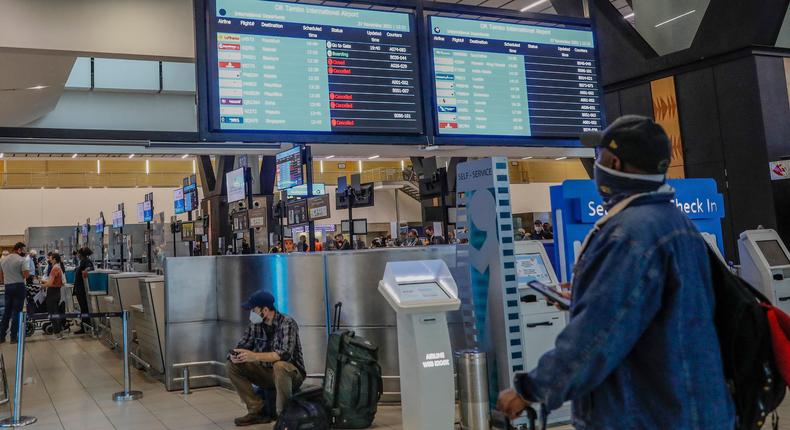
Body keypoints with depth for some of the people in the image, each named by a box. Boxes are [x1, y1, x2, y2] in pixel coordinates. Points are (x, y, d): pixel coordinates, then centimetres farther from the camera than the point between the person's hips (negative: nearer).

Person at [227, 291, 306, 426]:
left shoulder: (287, 323, -21)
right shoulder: (255, 324, -2)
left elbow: (285, 354, -34)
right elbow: (243, 344, 3)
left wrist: (254, 356, -42)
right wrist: (234, 355, -22)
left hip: (291, 374, -7)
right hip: (267, 372, 7)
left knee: (279, 365, -39)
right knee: (232, 365, -7)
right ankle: (258, 411, -4)